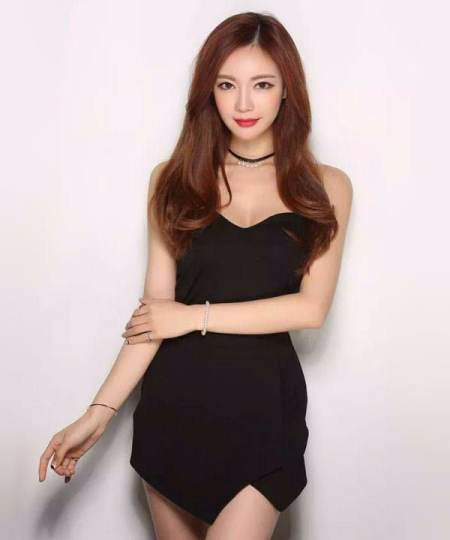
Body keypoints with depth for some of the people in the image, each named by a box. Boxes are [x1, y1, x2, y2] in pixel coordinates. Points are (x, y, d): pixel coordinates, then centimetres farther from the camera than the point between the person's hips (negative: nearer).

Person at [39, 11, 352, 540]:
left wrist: (195, 315, -9)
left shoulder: (325, 187, 0)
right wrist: (100, 411, -11)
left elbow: (312, 307, -8)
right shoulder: (174, 179, 1)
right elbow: (155, 307, -3)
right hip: (173, 398, 2)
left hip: (263, 403, -1)